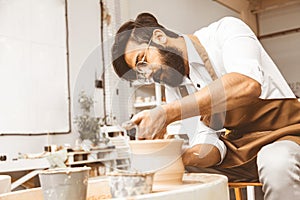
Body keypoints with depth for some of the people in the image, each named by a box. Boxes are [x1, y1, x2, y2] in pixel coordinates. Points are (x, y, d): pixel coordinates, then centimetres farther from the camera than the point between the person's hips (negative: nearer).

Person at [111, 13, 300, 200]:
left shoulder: (224, 31, -12)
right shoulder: (174, 88, 4)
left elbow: (248, 84, -33)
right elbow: (207, 142, -2)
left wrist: (168, 112, -36)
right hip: (232, 149, 5)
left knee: (276, 165, -38)